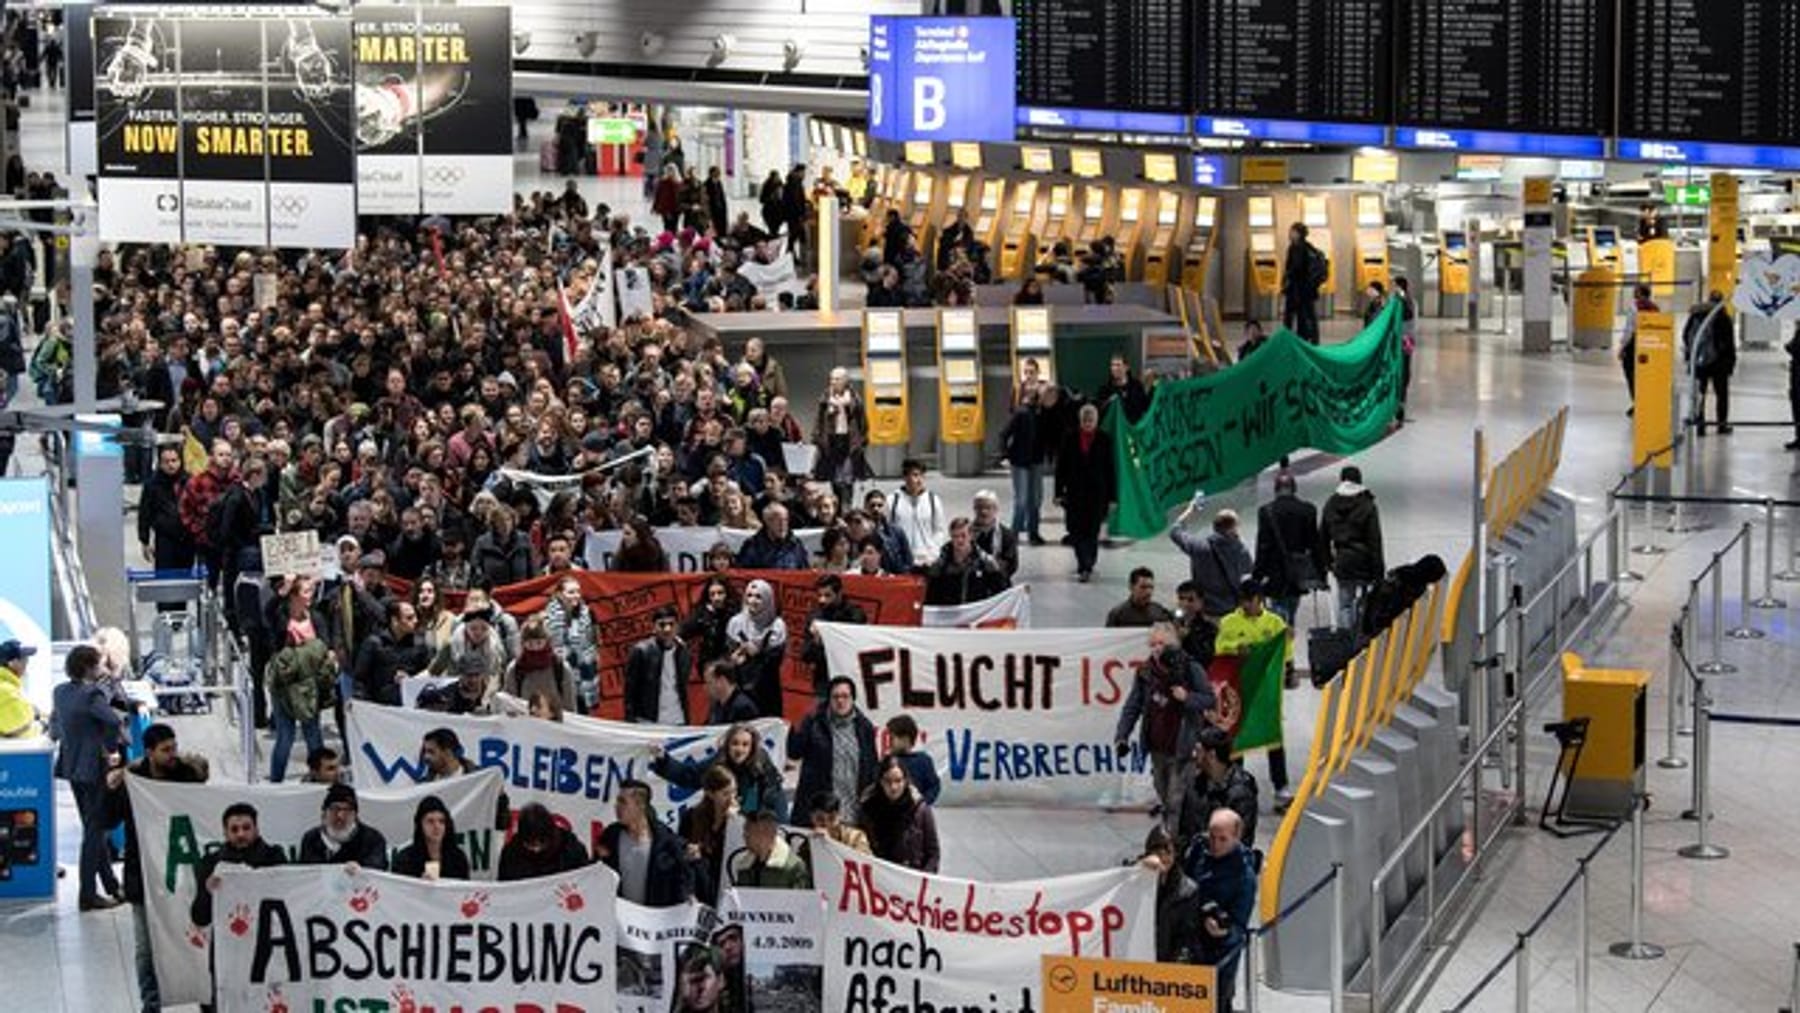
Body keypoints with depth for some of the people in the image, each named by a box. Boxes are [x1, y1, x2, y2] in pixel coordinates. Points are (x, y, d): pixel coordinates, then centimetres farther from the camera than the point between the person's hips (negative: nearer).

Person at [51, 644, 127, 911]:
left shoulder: (61, 691, 6)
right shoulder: (91, 694, -19)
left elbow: (55, 724, 17)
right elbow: (113, 721, -32)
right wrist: (110, 748, -17)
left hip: (72, 767, 8)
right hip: (93, 767, -8)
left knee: (94, 828, 17)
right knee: (94, 830, -1)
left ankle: (111, 886, 27)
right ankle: (88, 895, 2)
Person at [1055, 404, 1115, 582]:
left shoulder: (1104, 440, 0)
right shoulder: (1070, 439, 1)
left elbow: (1110, 469, 2)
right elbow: (1061, 467, 5)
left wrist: (1112, 497, -1)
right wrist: (1059, 493, 1)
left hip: (1097, 493, -1)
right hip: (1075, 492, 1)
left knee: (1092, 531, -2)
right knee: (1076, 531, -1)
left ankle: (1087, 567, 3)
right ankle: (1084, 565, 10)